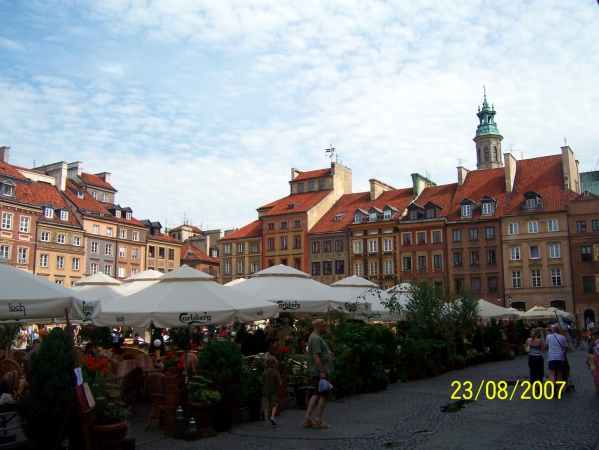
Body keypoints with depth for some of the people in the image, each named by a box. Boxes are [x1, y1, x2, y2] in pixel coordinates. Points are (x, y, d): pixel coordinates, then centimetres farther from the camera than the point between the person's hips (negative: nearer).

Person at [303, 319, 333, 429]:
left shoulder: (313, 337, 16)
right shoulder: (316, 338, -18)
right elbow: (316, 356, -25)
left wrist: (327, 351, 19)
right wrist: (321, 371, -26)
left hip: (316, 372, 10)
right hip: (320, 372, -10)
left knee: (316, 394, 13)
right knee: (323, 395, -3)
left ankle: (307, 419, 14)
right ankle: (318, 421, 3)